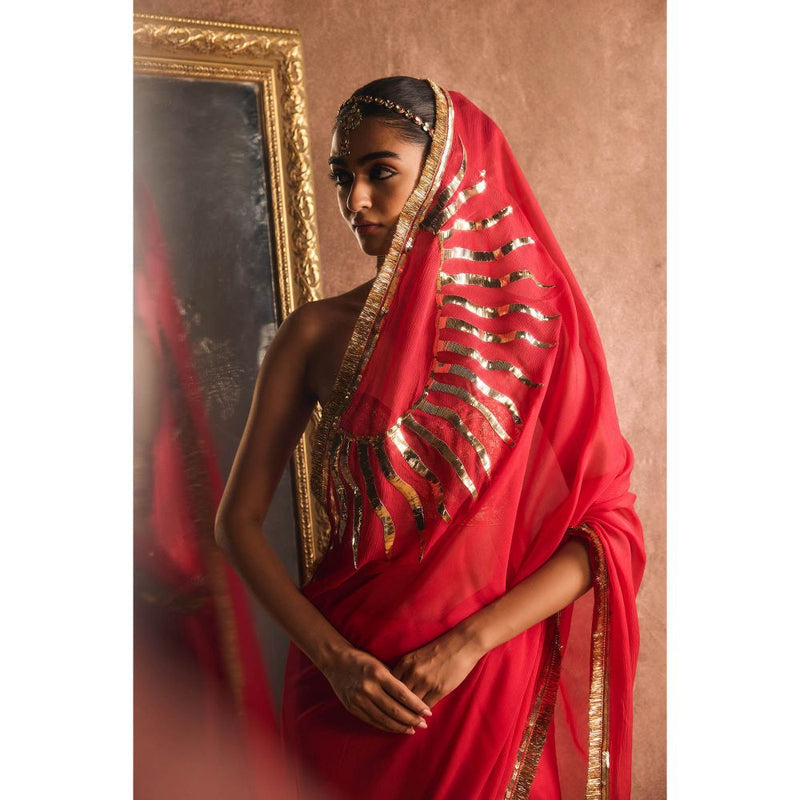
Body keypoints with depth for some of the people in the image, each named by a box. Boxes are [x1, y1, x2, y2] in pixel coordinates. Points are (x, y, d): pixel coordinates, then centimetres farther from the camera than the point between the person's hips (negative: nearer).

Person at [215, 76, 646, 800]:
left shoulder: (538, 321, -5)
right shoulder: (318, 332, -3)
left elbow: (611, 527, -8)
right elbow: (239, 518, -2)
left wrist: (469, 642, -17)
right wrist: (334, 656, -15)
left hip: (497, 680, 0)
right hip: (350, 685, 1)